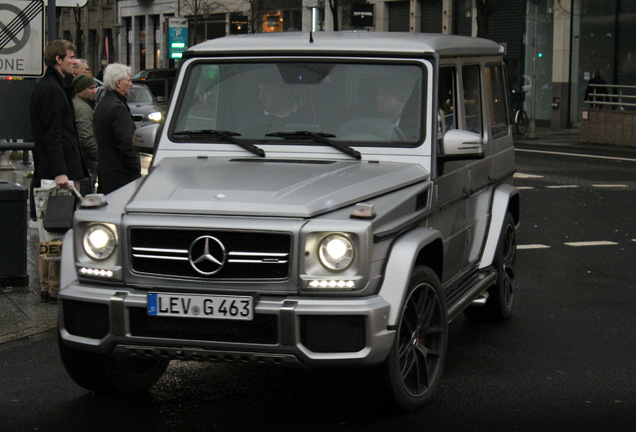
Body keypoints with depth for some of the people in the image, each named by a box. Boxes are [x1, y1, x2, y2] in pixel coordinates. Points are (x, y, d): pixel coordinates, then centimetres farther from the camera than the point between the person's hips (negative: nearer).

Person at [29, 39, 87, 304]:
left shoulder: (44, 87, 20)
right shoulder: (53, 90, -12)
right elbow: (53, 134, -20)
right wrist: (60, 172, -23)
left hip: (47, 171, 11)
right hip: (60, 168, -11)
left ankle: (46, 285, 17)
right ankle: (56, 287, -8)